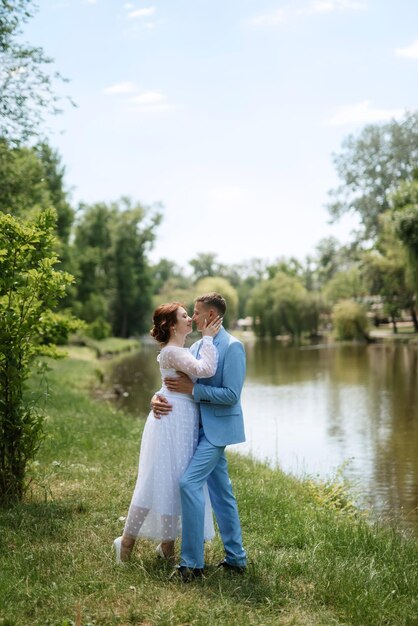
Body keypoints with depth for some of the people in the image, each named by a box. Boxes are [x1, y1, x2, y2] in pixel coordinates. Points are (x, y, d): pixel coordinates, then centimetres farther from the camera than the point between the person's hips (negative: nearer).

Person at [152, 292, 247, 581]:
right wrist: (158, 398, -9)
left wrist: (193, 389, -19)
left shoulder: (232, 347, -15)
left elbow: (231, 394, -20)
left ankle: (192, 563, -11)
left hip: (218, 427, -9)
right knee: (221, 493, 13)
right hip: (203, 427, 9)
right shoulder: (196, 347, 11)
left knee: (189, 483, -17)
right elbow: (177, 382, 12)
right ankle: (236, 558, 23)